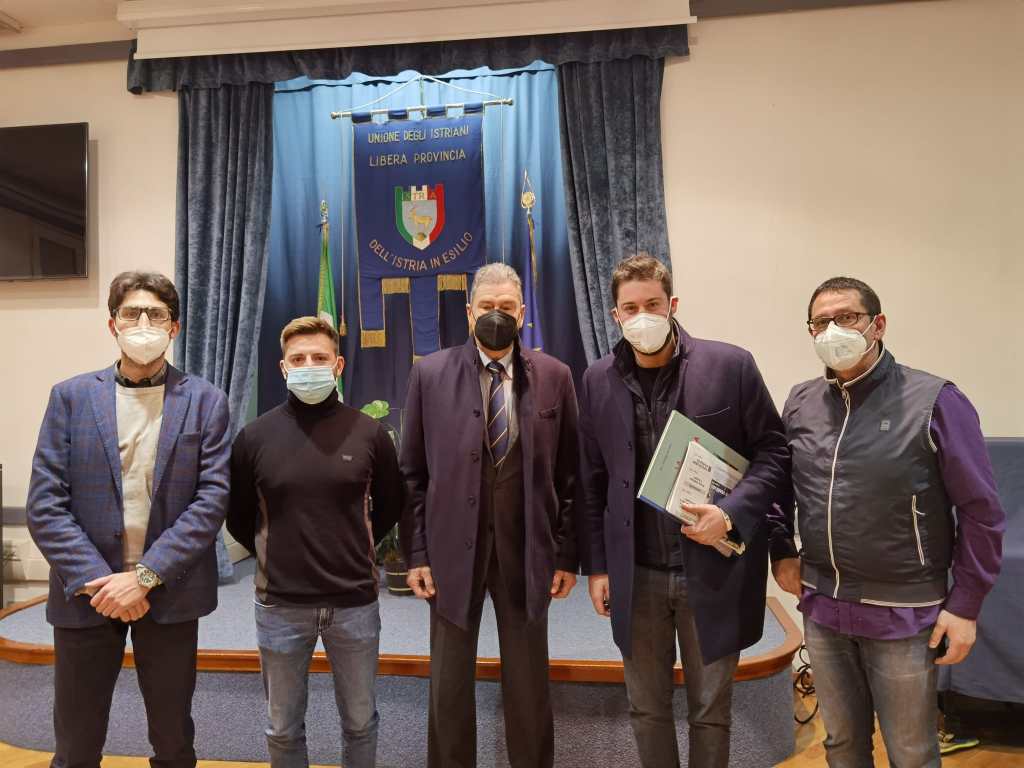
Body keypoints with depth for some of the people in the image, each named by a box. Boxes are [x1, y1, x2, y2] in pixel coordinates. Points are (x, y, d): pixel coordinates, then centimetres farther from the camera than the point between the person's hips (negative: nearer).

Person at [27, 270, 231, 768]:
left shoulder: (205, 401, -2)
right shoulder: (70, 397, 1)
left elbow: (212, 498, -8)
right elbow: (44, 505, -3)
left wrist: (145, 576, -15)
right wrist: (96, 580, -13)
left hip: (169, 593, 0)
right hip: (87, 593, 1)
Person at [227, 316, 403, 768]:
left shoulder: (369, 433, -6)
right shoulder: (255, 436, -6)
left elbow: (391, 506, 8)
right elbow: (238, 516, 8)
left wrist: (353, 549, 8)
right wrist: (274, 557, 7)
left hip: (355, 602, 0)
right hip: (280, 605, 1)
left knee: (360, 722, 18)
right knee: (283, 729, 19)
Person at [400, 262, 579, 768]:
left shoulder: (553, 376, 0)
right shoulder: (431, 374, -1)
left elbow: (568, 473, 2)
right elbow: (412, 473, 0)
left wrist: (567, 554, 1)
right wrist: (416, 553, -3)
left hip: (527, 550, 0)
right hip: (453, 548, 0)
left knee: (528, 684, 15)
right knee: (449, 684, 15)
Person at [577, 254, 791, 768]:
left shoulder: (730, 365, -6)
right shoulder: (599, 380, 2)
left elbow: (775, 453, -3)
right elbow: (590, 481, 6)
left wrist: (731, 513, -18)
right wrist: (596, 565, 5)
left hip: (714, 570, -2)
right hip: (635, 574, 2)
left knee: (710, 710, 15)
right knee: (646, 709, 17)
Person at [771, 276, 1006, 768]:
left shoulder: (933, 401, -13)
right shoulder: (800, 402, 1)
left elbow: (980, 510, -9)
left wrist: (965, 604, -9)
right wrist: (783, 552, 6)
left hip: (903, 613, -4)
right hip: (821, 606, 4)